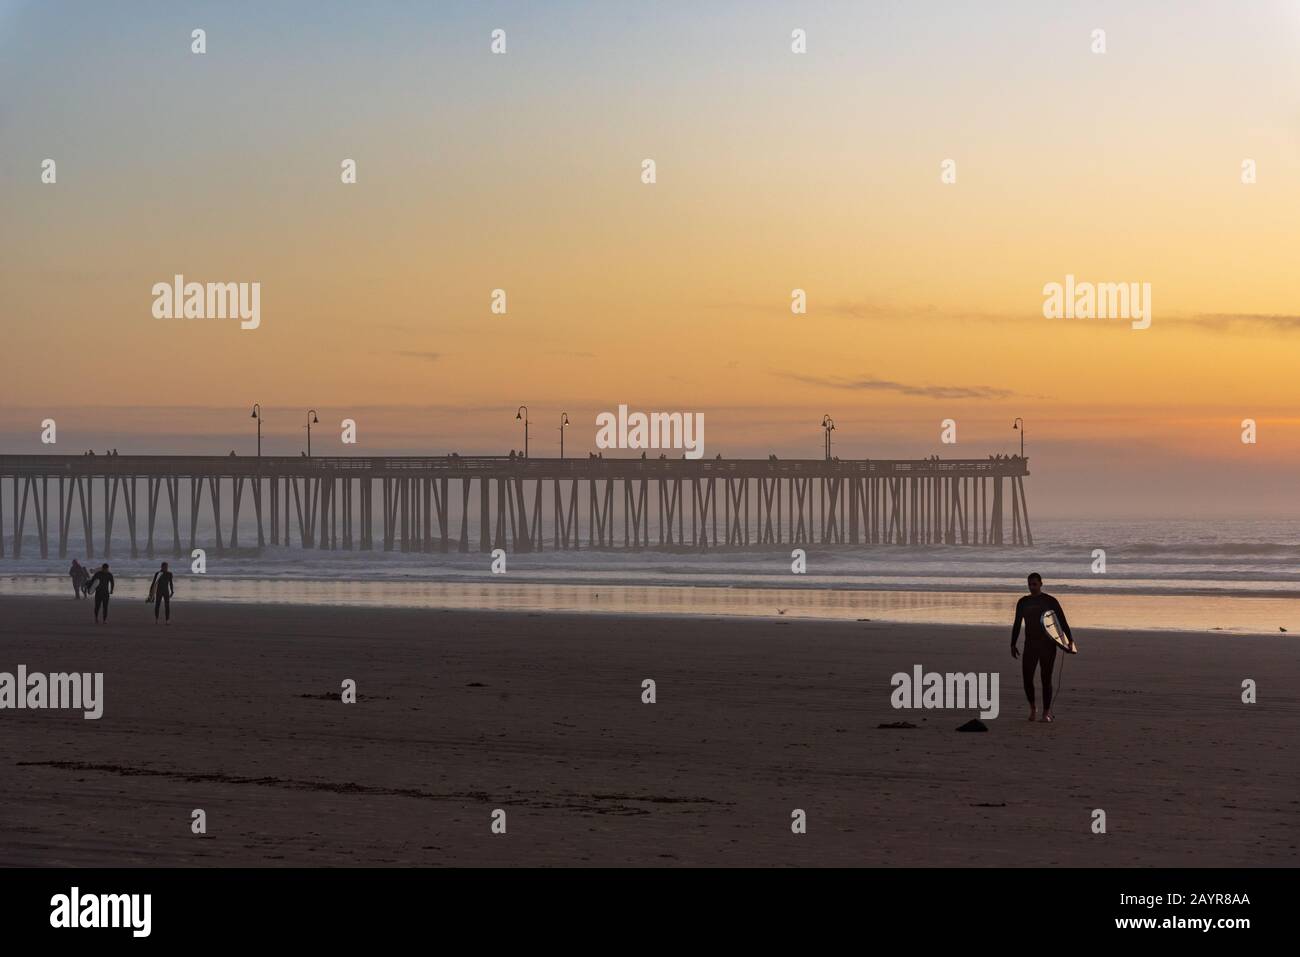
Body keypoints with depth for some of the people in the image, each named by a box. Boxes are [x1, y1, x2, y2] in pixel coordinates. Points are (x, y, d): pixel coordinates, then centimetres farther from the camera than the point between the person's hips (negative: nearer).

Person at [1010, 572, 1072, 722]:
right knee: (1027, 677, -6)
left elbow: (1062, 621, -4)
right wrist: (1013, 645, 7)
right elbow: (1017, 624, 13)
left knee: (1046, 679, -4)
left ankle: (1046, 713, 4)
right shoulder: (1023, 602, 8)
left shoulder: (1050, 601, -2)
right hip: (1030, 646, 3)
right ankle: (1033, 707, 17)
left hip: (1048, 645, -3)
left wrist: (1070, 640, -14)